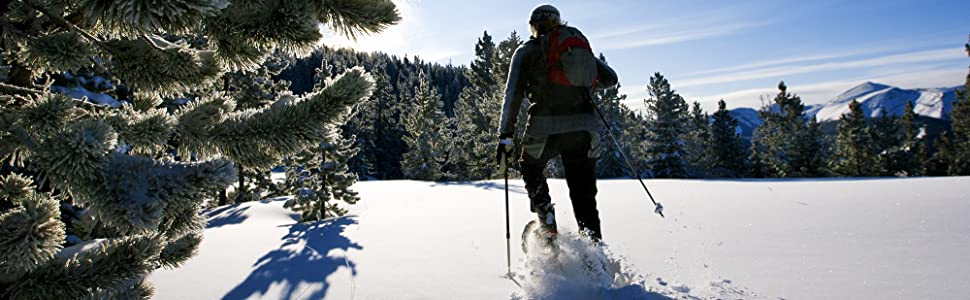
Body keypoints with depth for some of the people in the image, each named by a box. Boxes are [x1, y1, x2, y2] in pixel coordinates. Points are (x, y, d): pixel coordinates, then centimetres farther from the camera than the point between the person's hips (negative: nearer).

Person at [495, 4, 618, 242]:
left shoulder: (526, 51, 8)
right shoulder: (580, 44, 17)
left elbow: (513, 94, -3)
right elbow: (610, 78, 18)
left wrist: (505, 135, -4)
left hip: (545, 126, -2)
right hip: (584, 127, 2)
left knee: (530, 167, 27)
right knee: (583, 192, 13)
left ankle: (547, 222, 12)